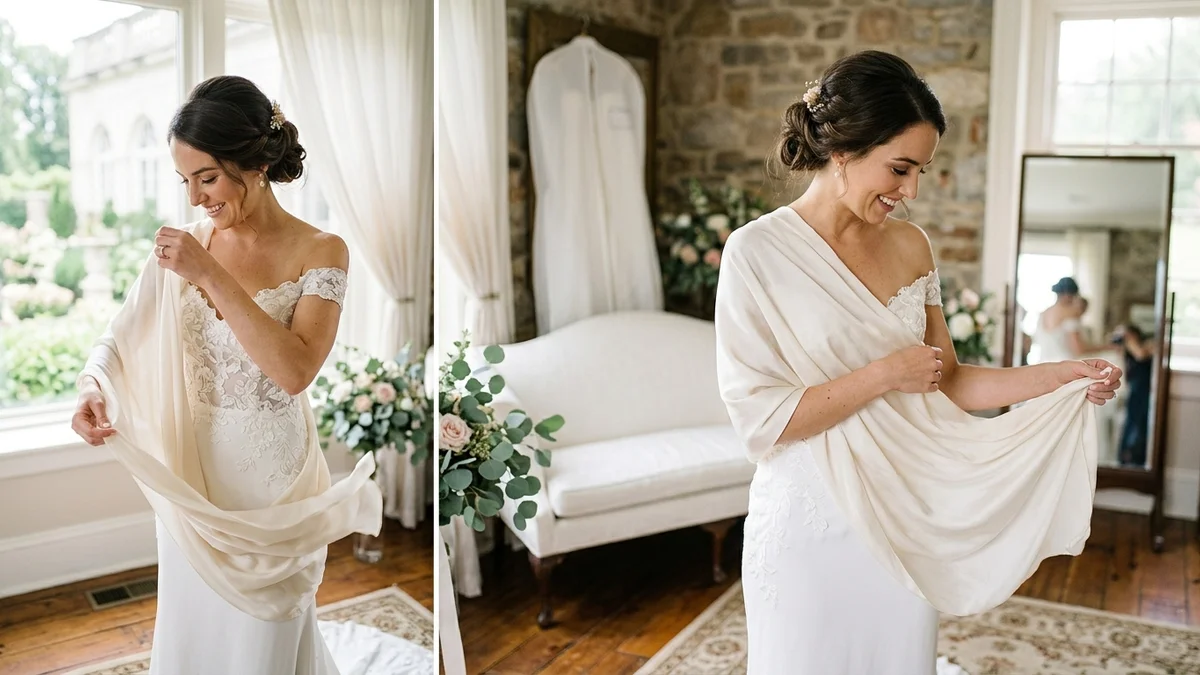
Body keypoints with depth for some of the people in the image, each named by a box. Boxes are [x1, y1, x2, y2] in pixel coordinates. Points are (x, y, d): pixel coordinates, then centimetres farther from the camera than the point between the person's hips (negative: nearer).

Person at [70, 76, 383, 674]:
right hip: (188, 472, 4)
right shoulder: (184, 244, -1)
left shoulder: (319, 252, -14)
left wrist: (211, 276, -27)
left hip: (269, 476, -4)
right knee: (190, 625, 21)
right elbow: (122, 335, 1)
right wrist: (93, 389, -20)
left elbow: (295, 370, -26)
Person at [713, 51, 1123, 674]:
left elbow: (946, 382, 7)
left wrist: (1061, 377, -4)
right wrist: (885, 374, -18)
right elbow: (758, 418, -18)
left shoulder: (910, 246, 2)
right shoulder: (757, 253, -15)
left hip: (903, 522, 5)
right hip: (812, 525, -4)